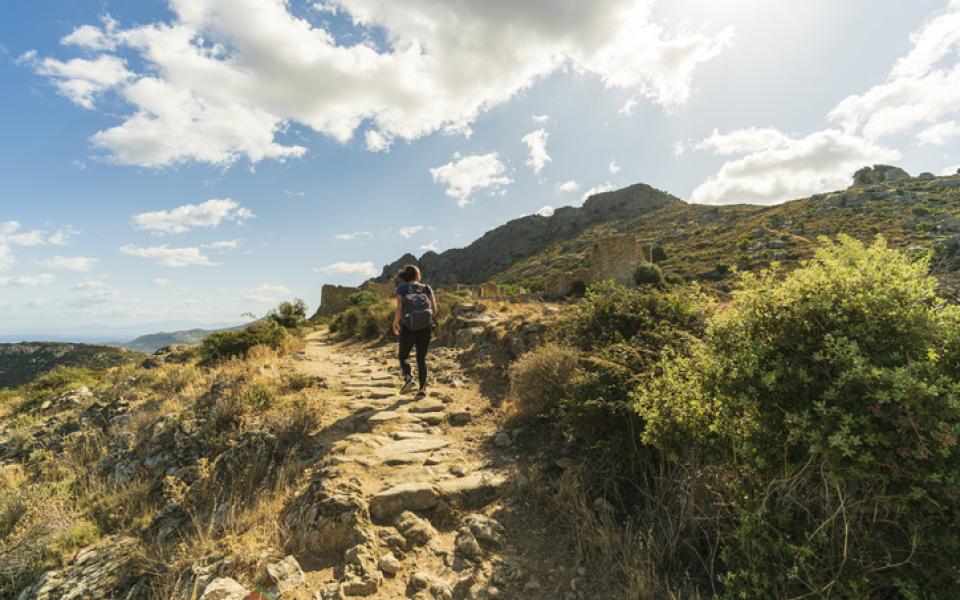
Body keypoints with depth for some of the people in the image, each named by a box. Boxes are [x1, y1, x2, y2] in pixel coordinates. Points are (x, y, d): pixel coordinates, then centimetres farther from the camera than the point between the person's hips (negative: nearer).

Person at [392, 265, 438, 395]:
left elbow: (399, 308, -9)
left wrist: (395, 323, 6)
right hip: (425, 327, 2)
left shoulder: (401, 288, 3)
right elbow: (434, 309, 1)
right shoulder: (427, 288, 8)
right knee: (421, 358, 14)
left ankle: (408, 379, -8)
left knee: (404, 356, 16)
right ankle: (423, 388, 5)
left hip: (408, 327, -2)